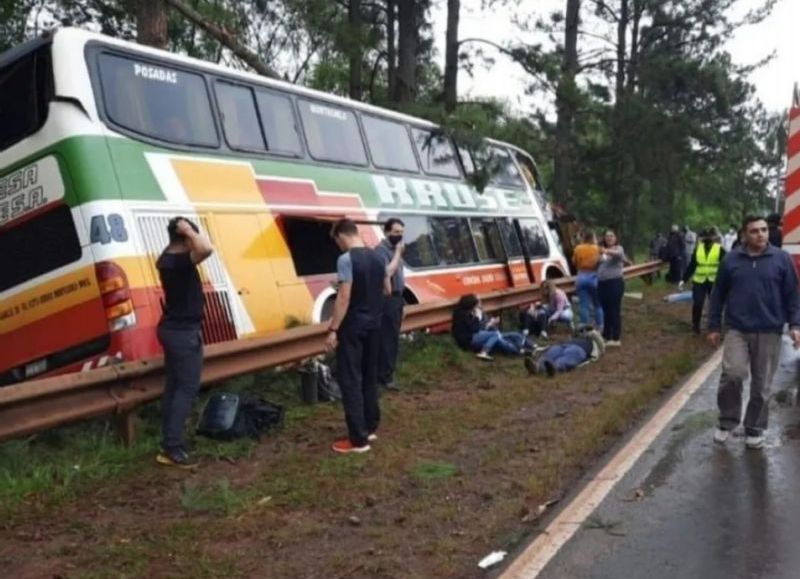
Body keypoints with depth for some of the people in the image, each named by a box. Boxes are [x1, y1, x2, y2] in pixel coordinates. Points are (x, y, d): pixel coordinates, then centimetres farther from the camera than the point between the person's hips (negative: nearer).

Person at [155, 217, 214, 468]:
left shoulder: (166, 259, 7)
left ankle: (169, 443, 18)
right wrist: (188, 230, -24)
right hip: (184, 332, -10)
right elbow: (206, 249, -41)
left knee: (173, 386, 13)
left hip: (172, 328, 10)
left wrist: (178, 233, 14)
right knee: (187, 388, -5)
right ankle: (172, 448, -5)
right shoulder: (181, 261, -22)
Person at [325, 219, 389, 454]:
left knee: (350, 379, -3)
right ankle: (370, 427, 26)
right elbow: (387, 290, 17)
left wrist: (333, 330, -17)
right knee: (369, 376, 17)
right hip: (374, 323, 8)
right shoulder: (377, 257, 7)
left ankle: (358, 439, -2)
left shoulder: (346, 259, -16)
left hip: (353, 325, -8)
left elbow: (344, 297, -20)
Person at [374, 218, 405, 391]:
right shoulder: (381, 250, -13)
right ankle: (385, 377, -1)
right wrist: (398, 253, -18)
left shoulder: (394, 249, 16)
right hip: (387, 299, -9)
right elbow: (387, 272, -25)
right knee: (387, 339, -6)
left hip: (396, 298, 10)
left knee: (393, 338, 13)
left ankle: (386, 373, 22)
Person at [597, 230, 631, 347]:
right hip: (602, 283, 6)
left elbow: (618, 254, -26)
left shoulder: (619, 248, -2)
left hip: (615, 282, -6)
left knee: (615, 310, -6)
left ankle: (616, 338, -3)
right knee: (605, 310, 12)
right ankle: (606, 336, 21)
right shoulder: (602, 251, 18)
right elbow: (596, 264, 19)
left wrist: (607, 251, -46)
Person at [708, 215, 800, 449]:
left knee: (761, 385, 6)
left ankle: (754, 429, 22)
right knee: (732, 374, -16)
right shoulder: (731, 260, 2)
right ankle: (727, 421, 4)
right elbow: (718, 295, 8)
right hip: (737, 330, 0)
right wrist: (714, 326, 8)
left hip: (769, 333, 0)